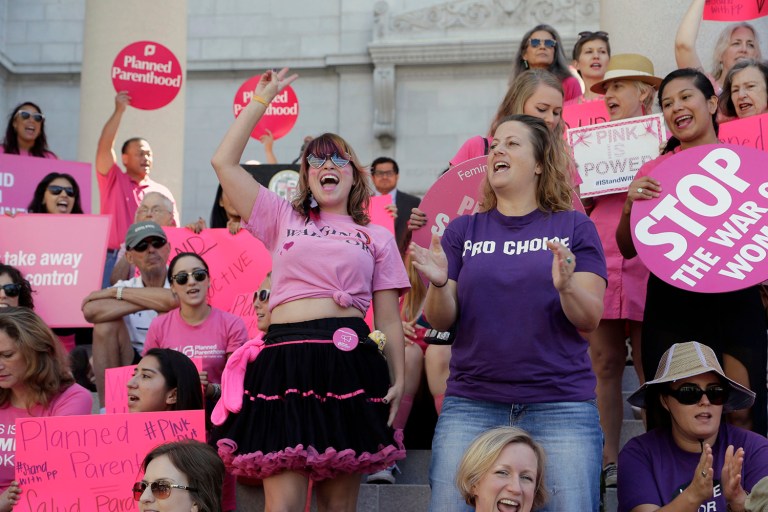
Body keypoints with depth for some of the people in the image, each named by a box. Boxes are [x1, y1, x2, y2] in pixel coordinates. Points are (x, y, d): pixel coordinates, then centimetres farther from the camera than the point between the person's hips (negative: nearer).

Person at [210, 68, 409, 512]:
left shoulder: (377, 238, 17)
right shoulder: (283, 220, 19)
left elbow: (389, 318, 14)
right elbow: (225, 163, 13)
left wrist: (398, 379, 3)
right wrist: (263, 99, 18)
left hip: (351, 363, 0)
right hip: (286, 361, 0)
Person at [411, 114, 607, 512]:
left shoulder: (573, 226, 6)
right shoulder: (463, 230, 11)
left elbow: (589, 321, -1)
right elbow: (441, 321, 5)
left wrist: (566, 286, -21)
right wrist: (439, 285, -16)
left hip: (561, 408, -1)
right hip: (470, 405, 2)